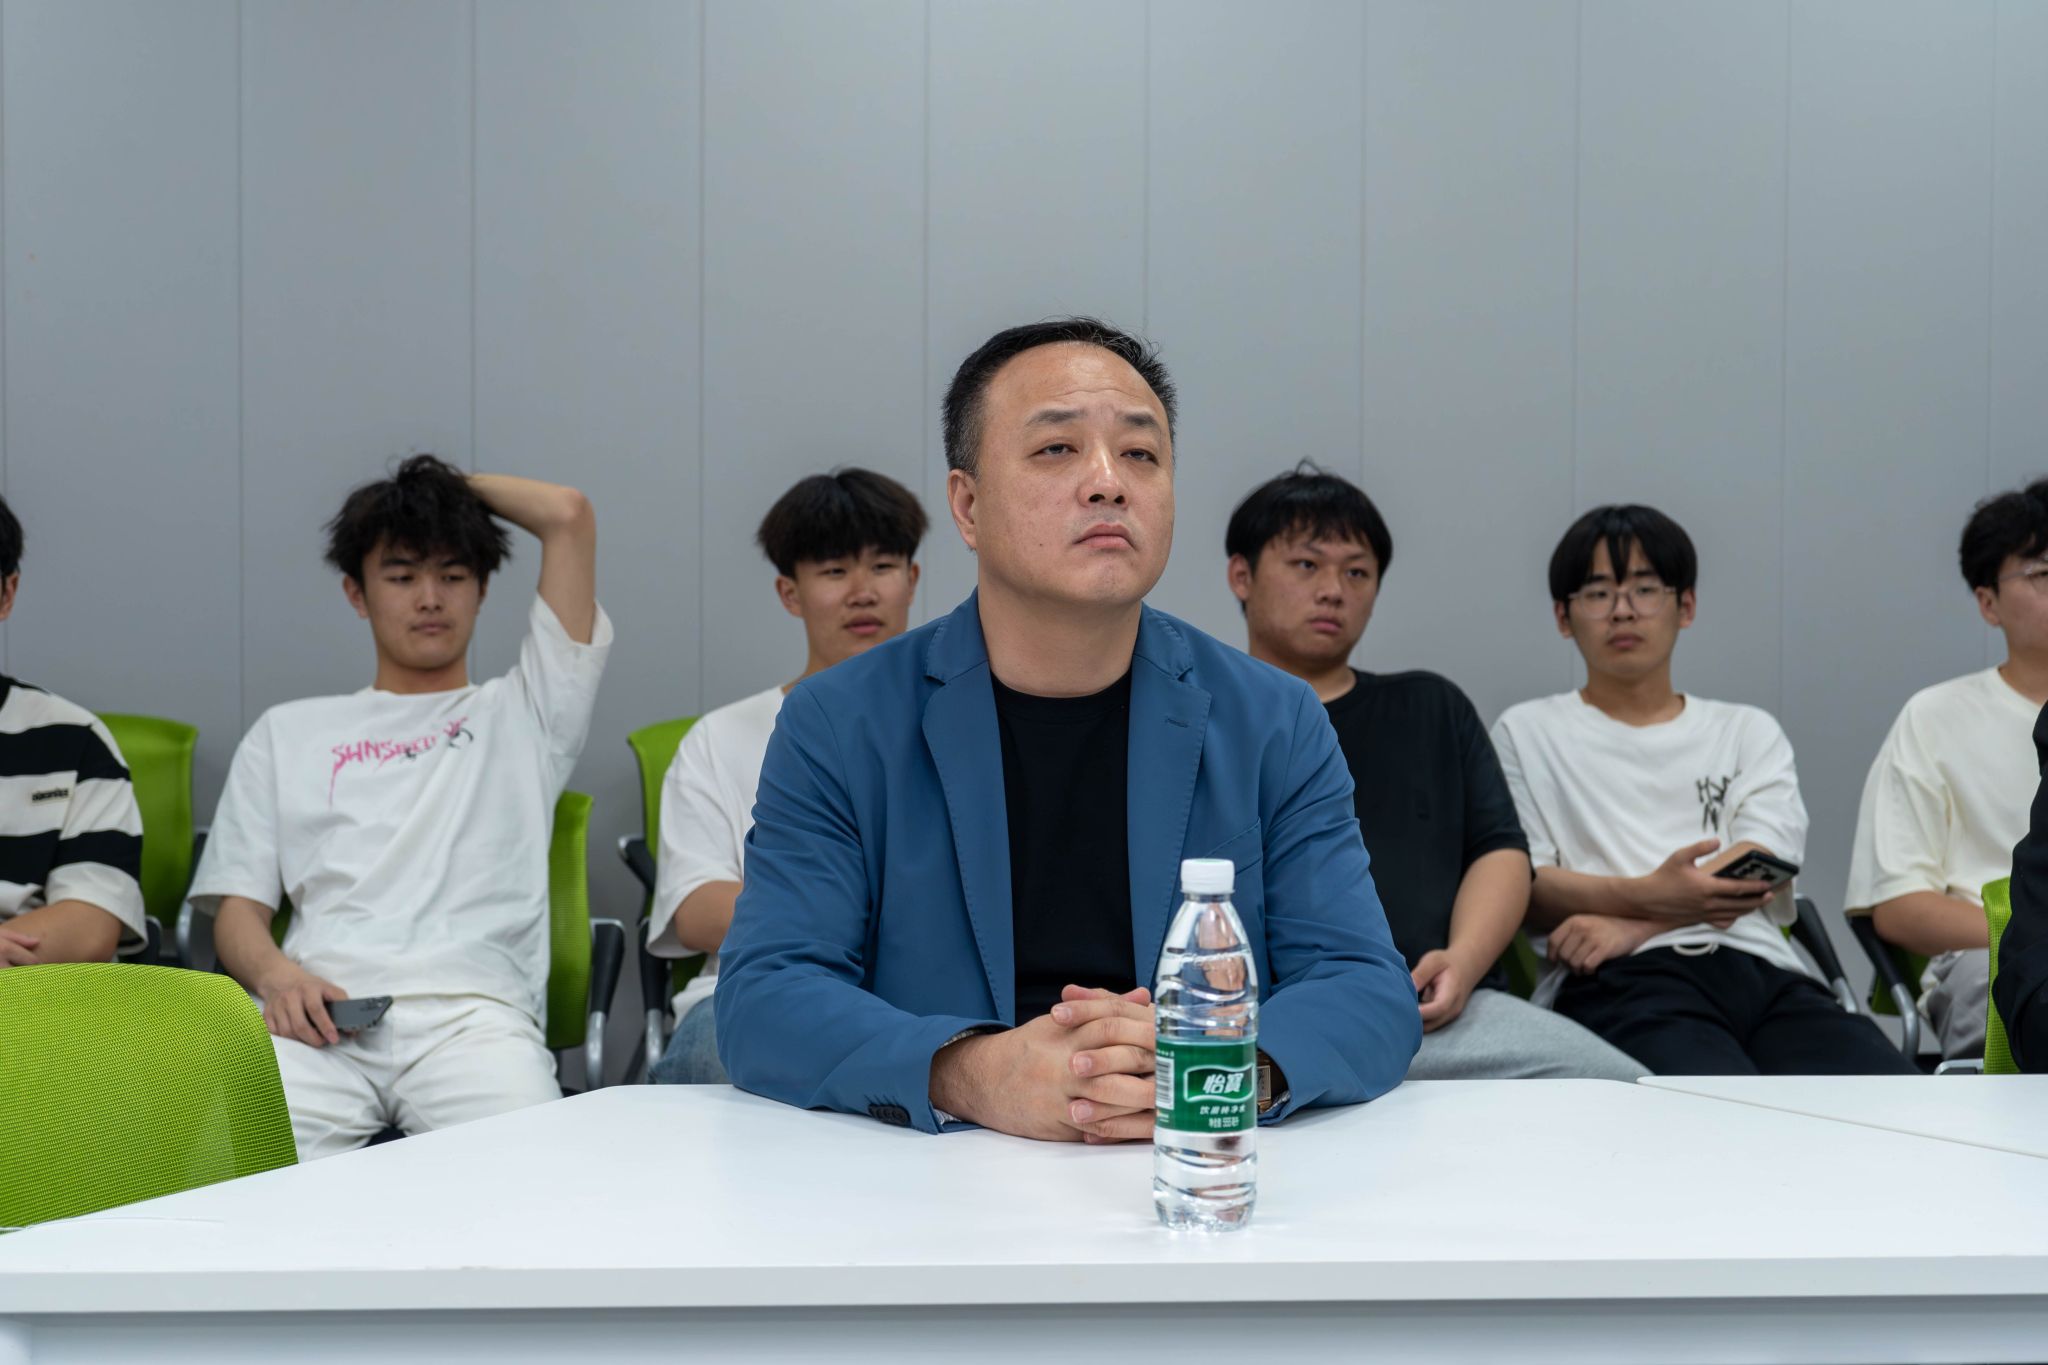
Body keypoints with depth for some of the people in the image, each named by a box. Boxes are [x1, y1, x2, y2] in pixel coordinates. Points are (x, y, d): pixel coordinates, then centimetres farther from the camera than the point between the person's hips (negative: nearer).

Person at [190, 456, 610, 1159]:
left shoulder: (521, 713, 24)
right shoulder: (288, 732, 30)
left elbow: (570, 516, 17)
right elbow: (238, 904, 20)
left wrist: (455, 484, 33)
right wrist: (275, 974, -4)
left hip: (473, 1006, -1)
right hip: (321, 1008, 1)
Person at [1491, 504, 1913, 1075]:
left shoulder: (1748, 731, 27)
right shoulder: (1528, 732, 21)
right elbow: (1526, 887, 5)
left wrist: (1632, 925, -12)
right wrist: (1648, 896, -17)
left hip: (1759, 969, 4)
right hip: (1620, 984, -3)